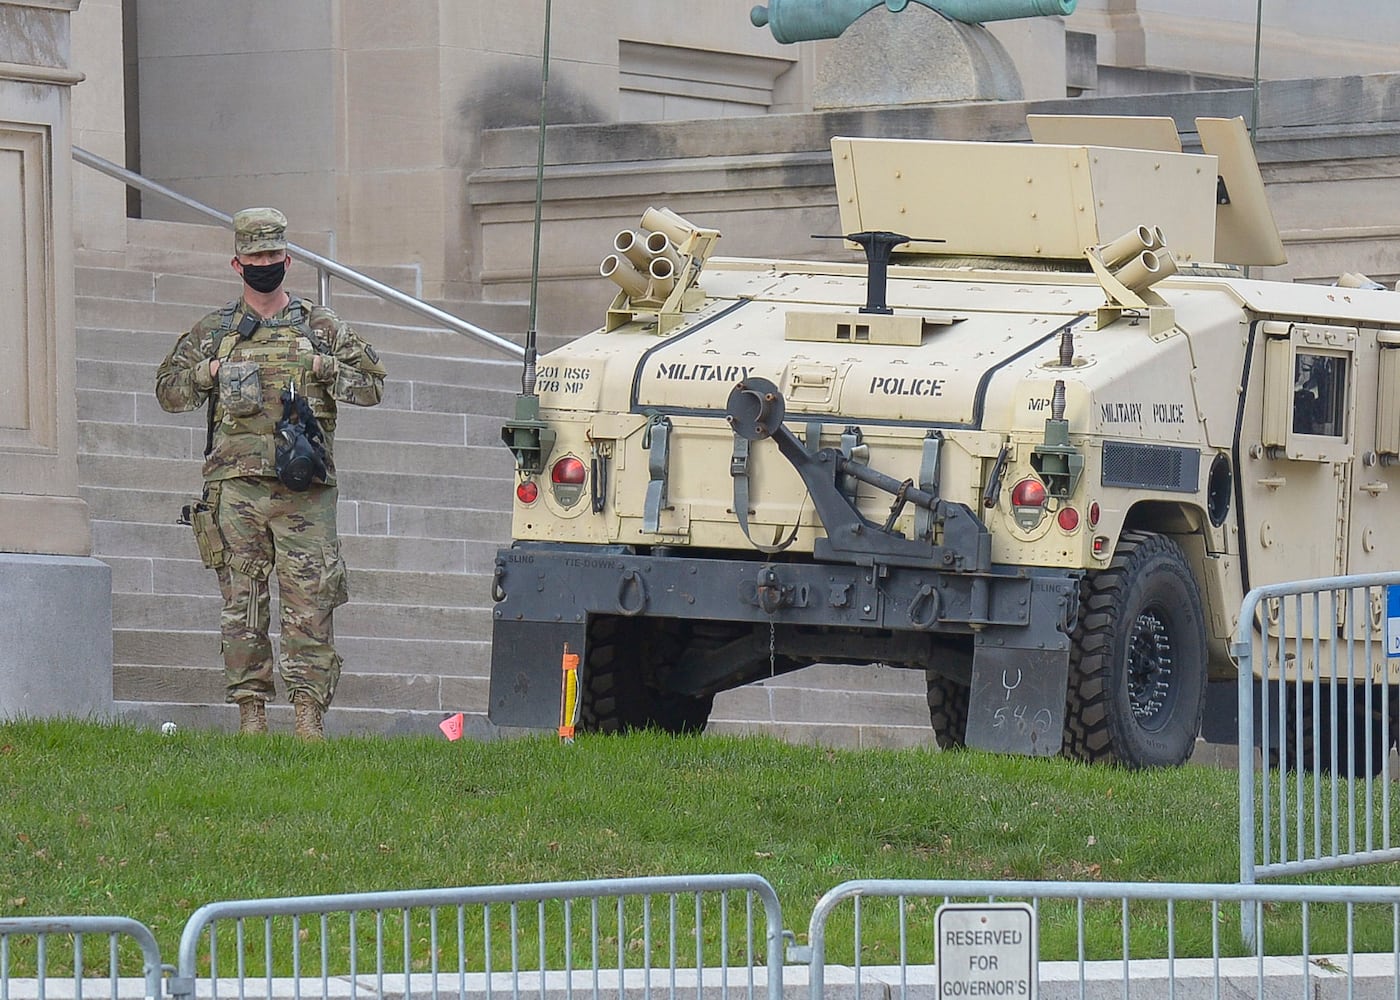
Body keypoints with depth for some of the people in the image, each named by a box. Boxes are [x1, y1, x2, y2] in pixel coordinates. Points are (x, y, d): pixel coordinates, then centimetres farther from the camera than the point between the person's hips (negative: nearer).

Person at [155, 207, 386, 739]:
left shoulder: (322, 327, 11)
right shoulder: (213, 331, 13)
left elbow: (372, 385, 11)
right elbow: (168, 392, 16)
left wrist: (325, 369, -5)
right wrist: (210, 371, -1)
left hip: (304, 490, -1)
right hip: (235, 487, 1)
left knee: (309, 603, -5)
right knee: (242, 604, 1)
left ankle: (308, 712, -3)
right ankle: (250, 710, 6)